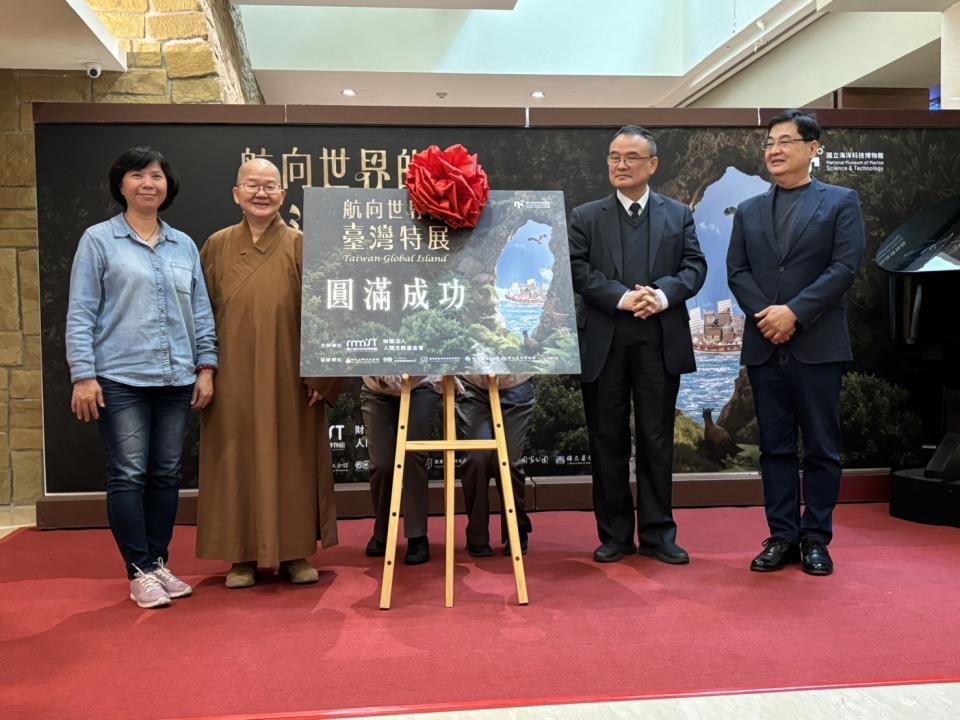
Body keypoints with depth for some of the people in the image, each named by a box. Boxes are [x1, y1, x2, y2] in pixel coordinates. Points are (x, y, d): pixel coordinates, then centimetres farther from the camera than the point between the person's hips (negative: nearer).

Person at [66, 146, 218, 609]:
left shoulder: (184, 245, 12)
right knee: (128, 475, -2)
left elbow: (201, 310, 13)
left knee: (166, 474, 9)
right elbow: (80, 313, -2)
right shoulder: (98, 240, 2)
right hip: (120, 379, -4)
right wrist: (82, 375, -9)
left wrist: (206, 367, 6)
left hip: (176, 380, 4)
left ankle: (159, 563, 21)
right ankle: (139, 571, 8)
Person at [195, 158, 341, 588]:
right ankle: (242, 556, 19)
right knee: (237, 460, 6)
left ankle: (294, 552, 19)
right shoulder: (217, 246, 5)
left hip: (288, 378, -1)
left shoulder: (299, 246, -1)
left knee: (291, 459, 6)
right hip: (233, 378, 2)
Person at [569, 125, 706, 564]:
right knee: (607, 441, 5)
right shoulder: (585, 217, 10)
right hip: (604, 344, 0)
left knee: (657, 440, 6)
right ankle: (614, 534, 16)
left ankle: (657, 533, 16)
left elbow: (694, 266, 3)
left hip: (660, 343, 0)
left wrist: (663, 295, -16)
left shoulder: (678, 215, 13)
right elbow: (577, 270, -3)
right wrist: (622, 298, -17)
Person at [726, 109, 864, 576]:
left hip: (818, 344, -3)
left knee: (821, 447, 3)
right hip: (764, 345, 3)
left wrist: (794, 311, -15)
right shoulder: (748, 211, 15)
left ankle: (816, 538, 13)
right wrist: (765, 314, -10)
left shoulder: (841, 202, 5)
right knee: (775, 447, 7)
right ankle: (782, 535, 14)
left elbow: (845, 267, -6)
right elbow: (736, 272, 7)